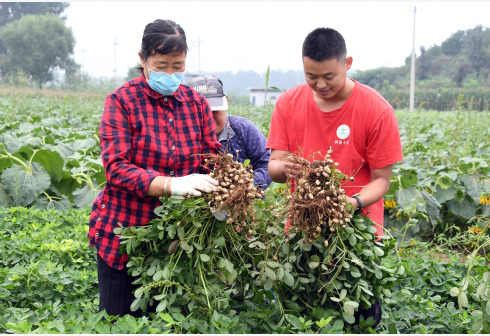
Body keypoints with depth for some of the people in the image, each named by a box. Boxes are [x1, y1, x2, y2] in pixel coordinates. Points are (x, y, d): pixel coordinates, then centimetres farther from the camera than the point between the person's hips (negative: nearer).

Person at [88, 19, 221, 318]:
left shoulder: (196, 103, 6)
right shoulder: (122, 101, -7)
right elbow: (116, 167, -16)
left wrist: (219, 189, -19)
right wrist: (171, 184, -30)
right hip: (125, 233, -3)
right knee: (121, 320, 5)